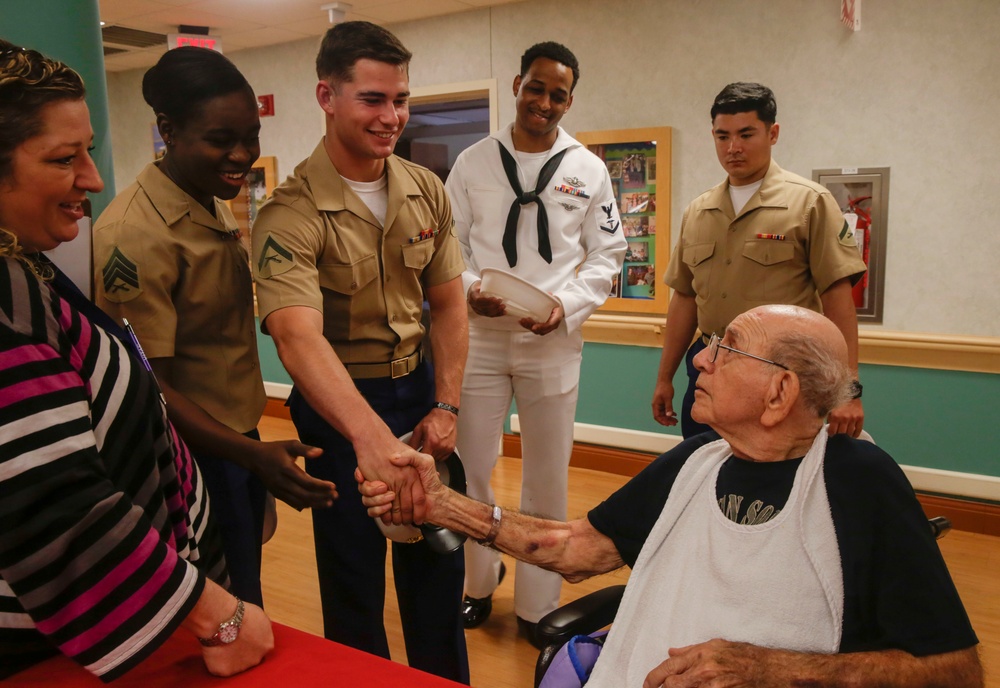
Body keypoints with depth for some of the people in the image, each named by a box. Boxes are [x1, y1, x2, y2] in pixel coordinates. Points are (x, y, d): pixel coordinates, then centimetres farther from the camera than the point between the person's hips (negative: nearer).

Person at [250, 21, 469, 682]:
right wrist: (371, 436, -48)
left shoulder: (427, 192, -2)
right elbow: (298, 337, -34)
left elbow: (448, 304, 3)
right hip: (338, 406, -4)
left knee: (438, 567, 19)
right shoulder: (292, 213, -20)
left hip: (419, 390, 5)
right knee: (355, 583, 12)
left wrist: (445, 408, -5)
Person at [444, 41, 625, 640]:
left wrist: (565, 305, -13)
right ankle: (479, 583, 32)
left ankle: (538, 605, 26)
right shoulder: (474, 162, 4)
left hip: (554, 341, 0)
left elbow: (607, 255, 4)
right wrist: (469, 288, -15)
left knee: (547, 478, 8)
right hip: (479, 337, 1)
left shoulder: (588, 170, 4)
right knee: (471, 469, 7)